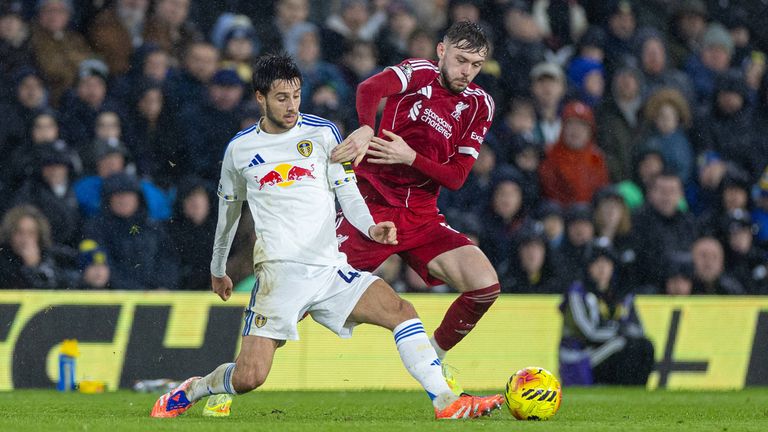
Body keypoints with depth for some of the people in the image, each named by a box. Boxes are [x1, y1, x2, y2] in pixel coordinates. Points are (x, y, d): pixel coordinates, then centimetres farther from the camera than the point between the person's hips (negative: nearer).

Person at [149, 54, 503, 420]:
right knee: (248, 378, -14)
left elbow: (346, 190, 10)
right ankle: (191, 391, 16)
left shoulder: (322, 133, 7)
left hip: (329, 267, 2)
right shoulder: (240, 149, 7)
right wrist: (218, 269, 32)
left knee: (400, 310, -18)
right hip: (280, 271, -2)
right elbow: (229, 209, 22)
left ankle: (445, 402, -16)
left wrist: (369, 227, -11)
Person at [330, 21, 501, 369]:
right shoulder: (418, 72, -4)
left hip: (422, 218, 4)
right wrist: (365, 130, -47)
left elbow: (456, 177, 1)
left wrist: (410, 157, -16)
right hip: (372, 206, -4)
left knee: (485, 287, -11)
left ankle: (434, 357, 11)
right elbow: (369, 89, -26)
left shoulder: (479, 104, 7)